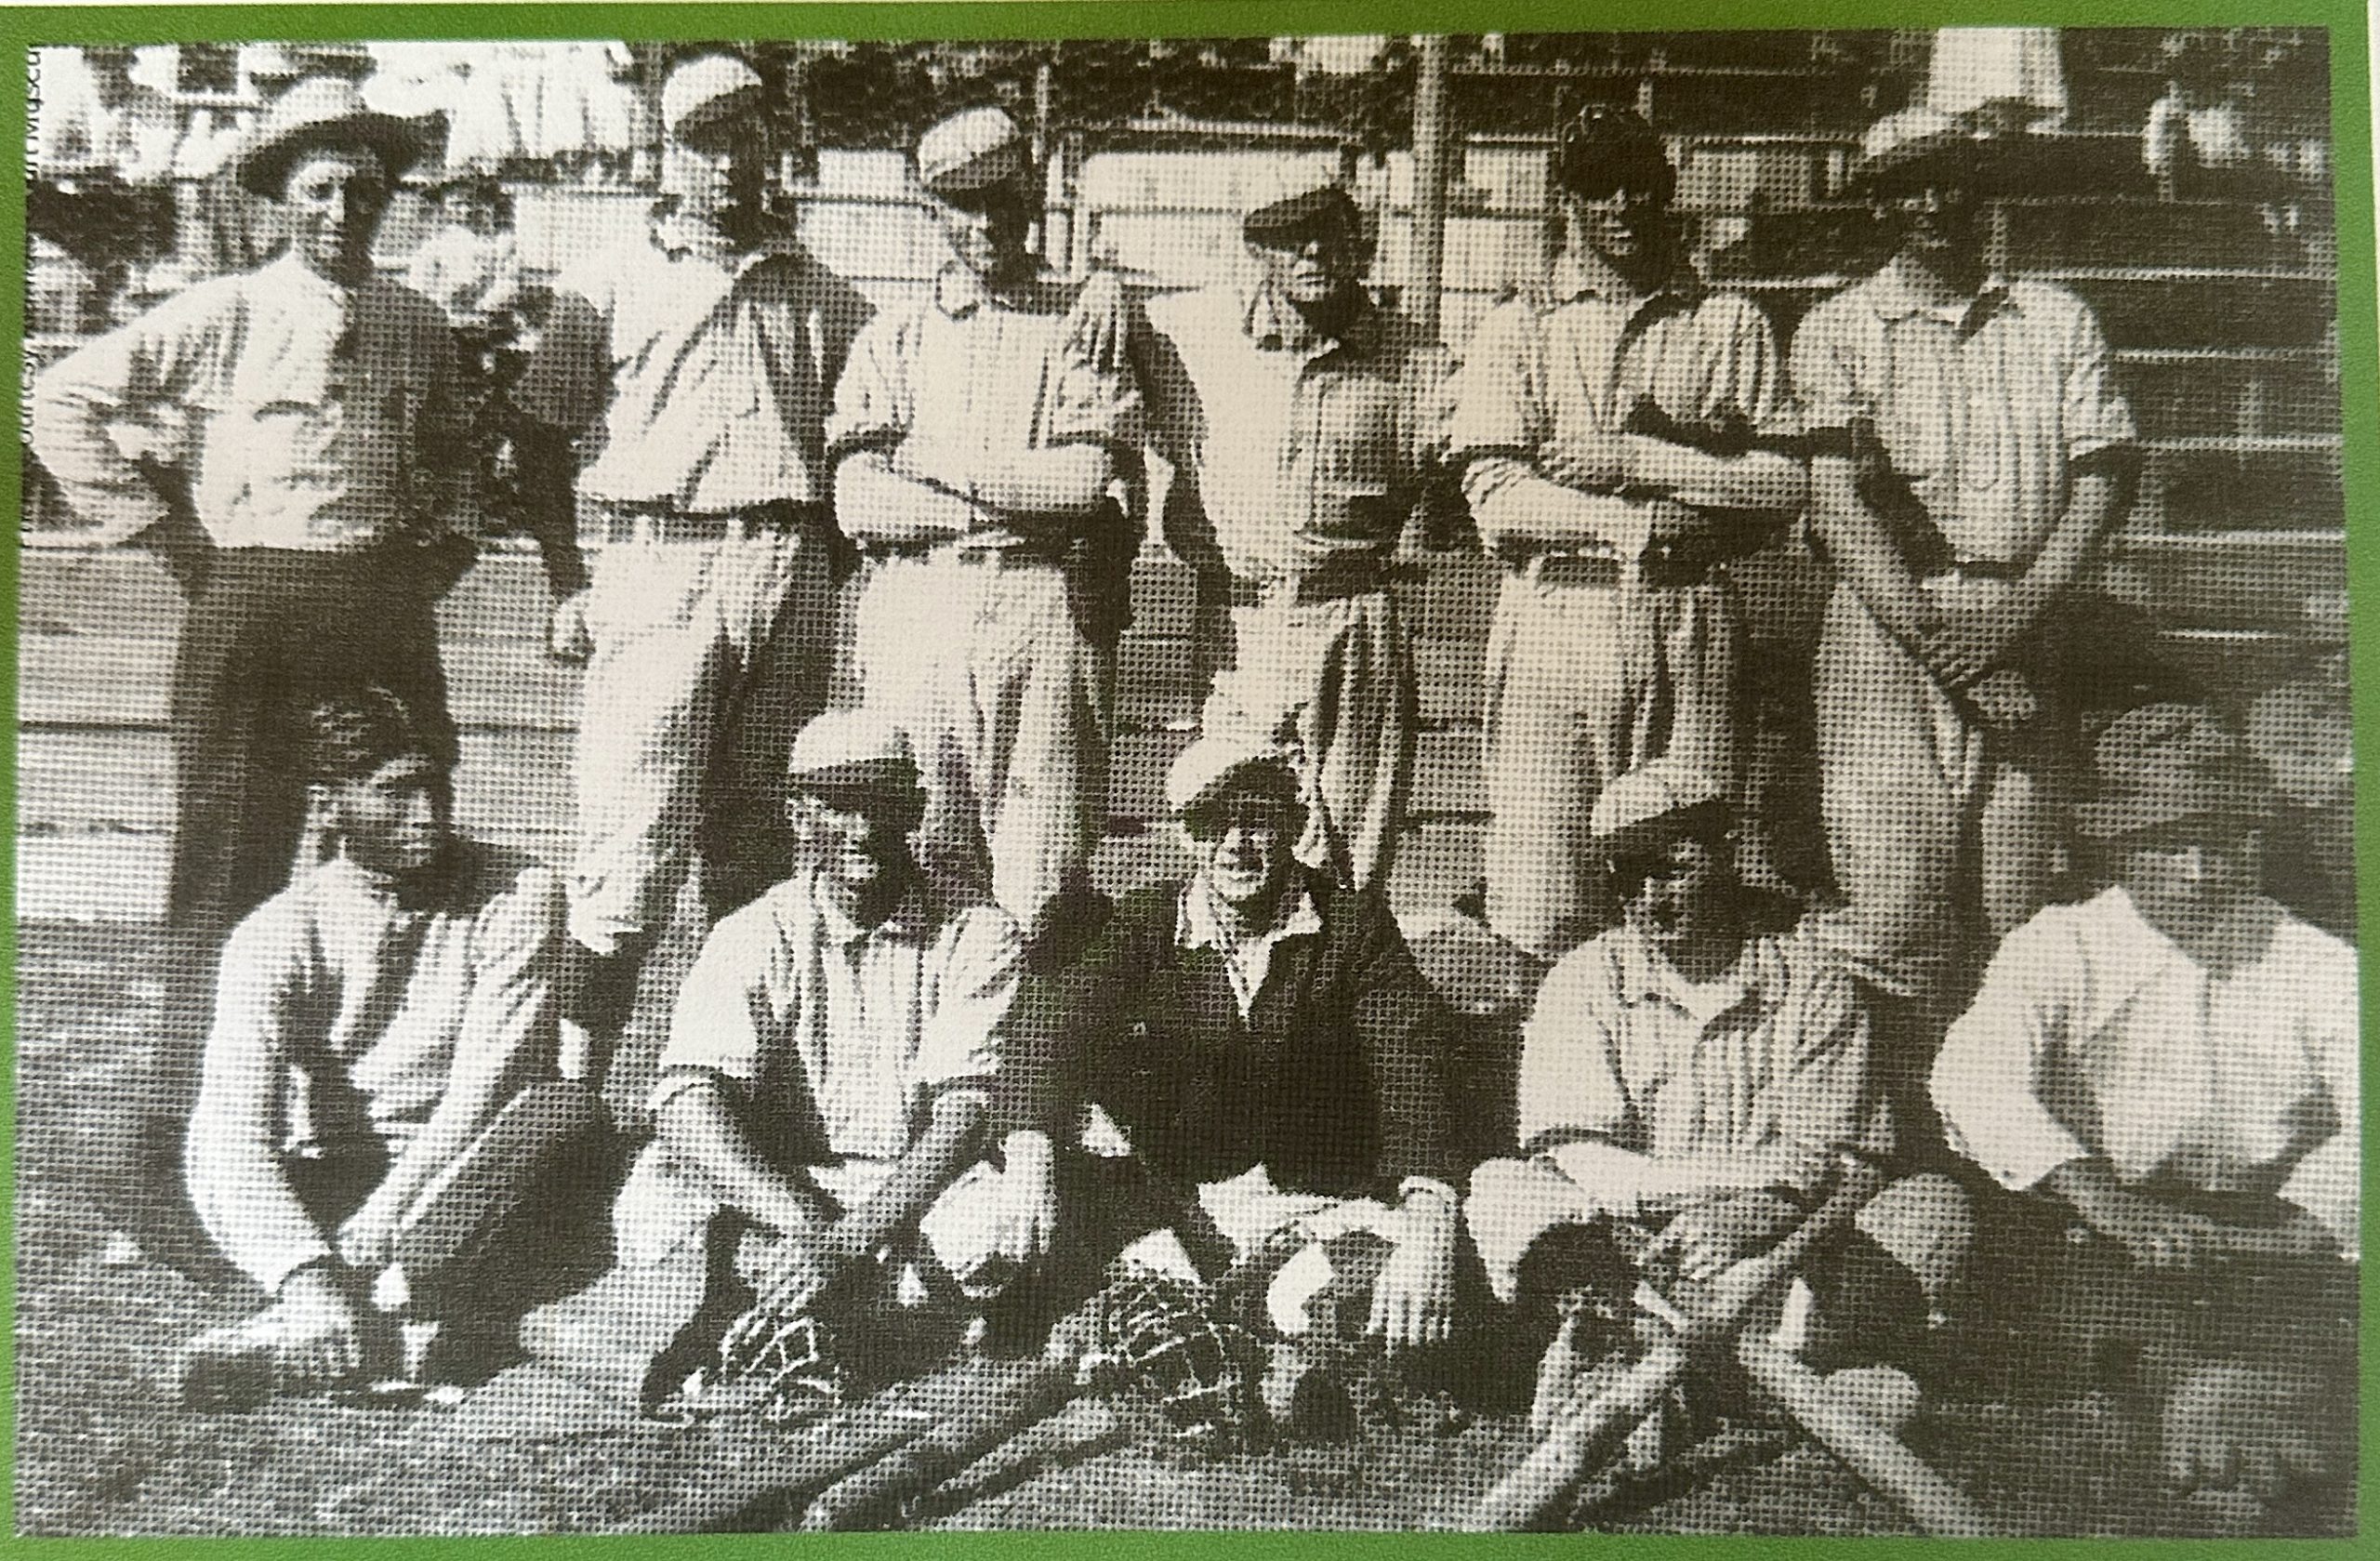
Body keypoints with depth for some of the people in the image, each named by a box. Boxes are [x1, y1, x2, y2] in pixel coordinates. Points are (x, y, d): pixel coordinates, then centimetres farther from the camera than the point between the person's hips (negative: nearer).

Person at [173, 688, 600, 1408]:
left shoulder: (518, 897, -7)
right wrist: (307, 1271, -37)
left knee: (566, 1108, -31)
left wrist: (385, 1215, -29)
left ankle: (339, 1317, -39)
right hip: (332, 1187, 1)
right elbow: (236, 1119, -20)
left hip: (470, 1187, -1)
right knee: (213, 1149, -23)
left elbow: (484, 1086, -16)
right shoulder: (277, 935, -5)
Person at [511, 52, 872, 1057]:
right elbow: (544, 437, 9)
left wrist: (828, 573, 8)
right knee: (633, 822, -8)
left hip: (790, 568, 3)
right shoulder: (608, 281, 11)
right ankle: (581, 1054, -3)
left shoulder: (824, 295, 18)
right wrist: (565, 584, 0)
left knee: (760, 825, 7)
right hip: (657, 560, -2)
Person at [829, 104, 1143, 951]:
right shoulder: (891, 338, 19)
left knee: (1041, 890, -5)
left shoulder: (1090, 316, 12)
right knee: (916, 870, 0)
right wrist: (1017, 499, -5)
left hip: (1047, 604, -2)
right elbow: (856, 501, 5)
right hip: (914, 604, 2)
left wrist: (936, 464, 1)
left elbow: (1089, 477, -2)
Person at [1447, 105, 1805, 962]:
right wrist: (1640, 524, -9)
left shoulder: (1729, 325, 15)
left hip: (1686, 624, 1)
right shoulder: (1517, 330, 12)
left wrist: (1639, 461, -5)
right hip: (1551, 617, -1)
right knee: (1541, 920, -4)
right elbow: (1495, 499, -1)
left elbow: (1784, 484, 4)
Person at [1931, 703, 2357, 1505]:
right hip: (2097, 1239, -1)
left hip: (2272, 1237, 1)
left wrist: (2283, 1236, -23)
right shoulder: (2058, 947, 5)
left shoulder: (2316, 967, 10)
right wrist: (2111, 1207, -27)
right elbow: (1971, 1081, -13)